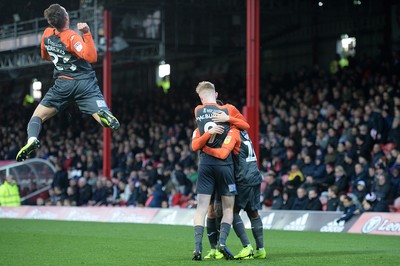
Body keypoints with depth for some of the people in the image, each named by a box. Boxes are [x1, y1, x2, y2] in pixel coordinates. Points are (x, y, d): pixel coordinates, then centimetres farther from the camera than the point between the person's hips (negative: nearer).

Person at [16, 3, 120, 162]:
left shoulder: (47, 34, 1)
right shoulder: (71, 37, -14)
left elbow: (45, 56, 22)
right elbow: (92, 58, -26)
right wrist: (87, 34, -24)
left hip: (63, 84, 3)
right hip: (85, 83, -3)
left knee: (37, 116, 13)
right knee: (110, 122, -7)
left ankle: (32, 139, -20)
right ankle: (104, 115, -45)